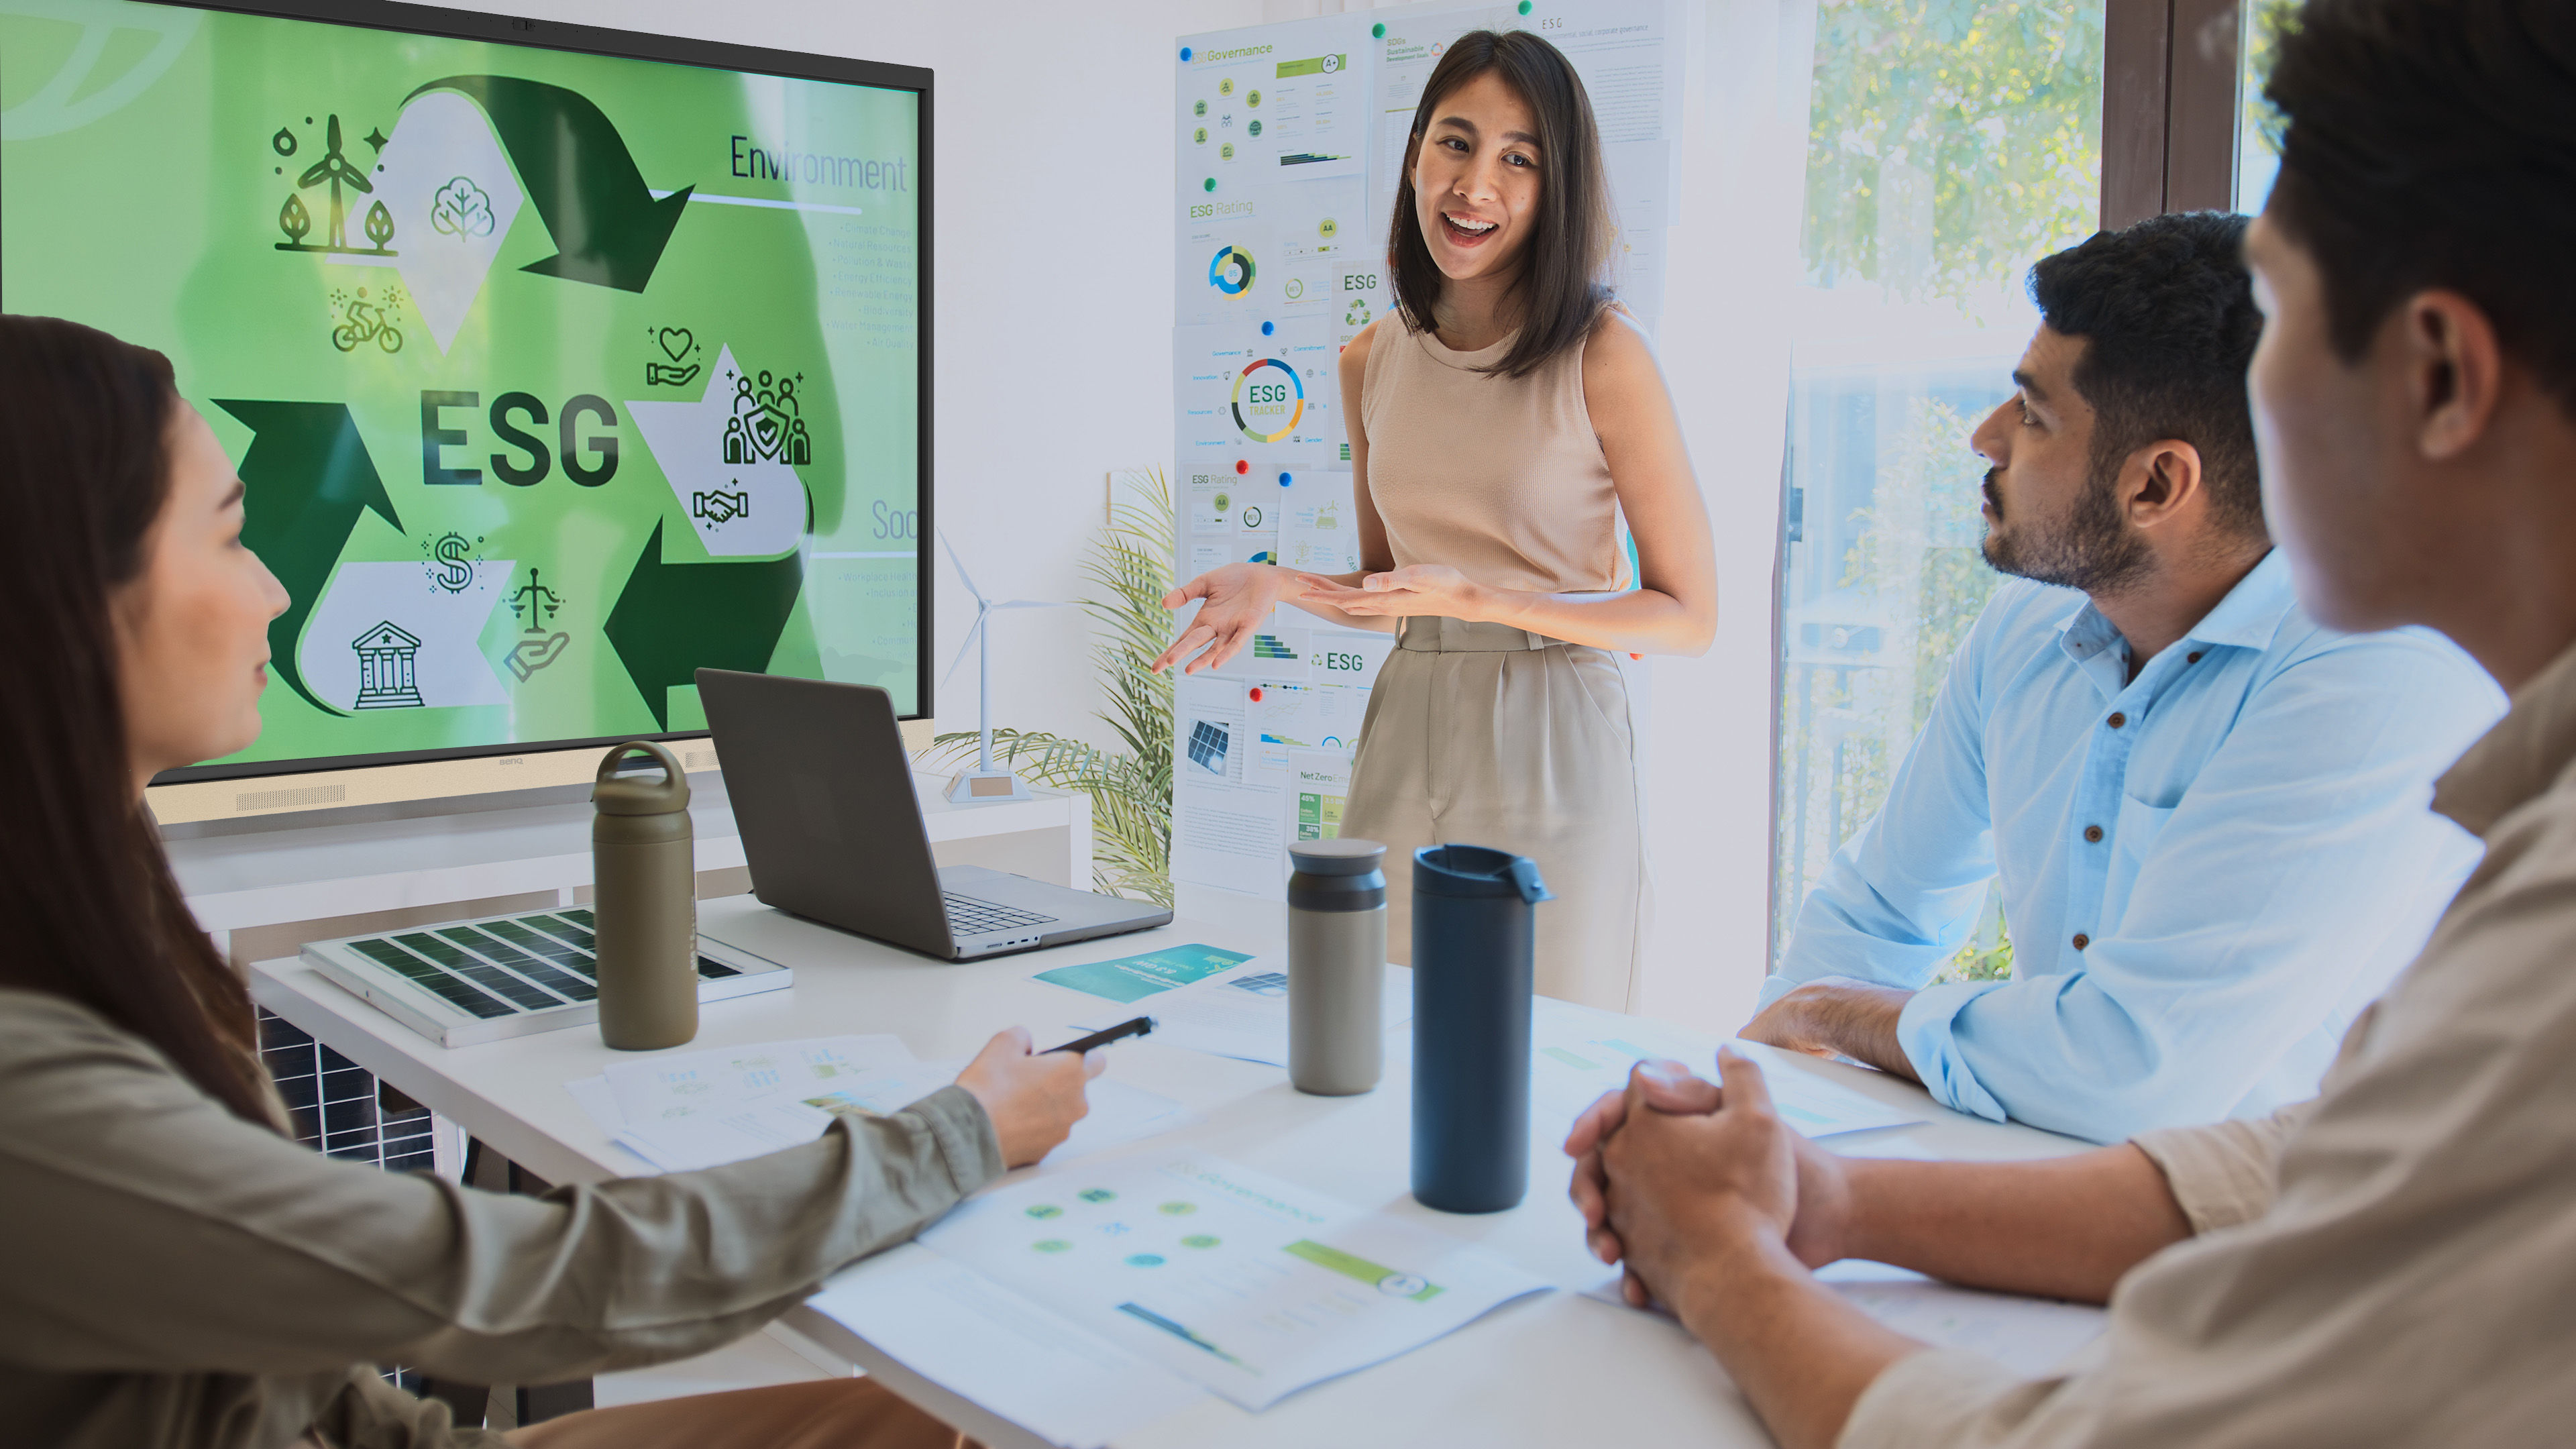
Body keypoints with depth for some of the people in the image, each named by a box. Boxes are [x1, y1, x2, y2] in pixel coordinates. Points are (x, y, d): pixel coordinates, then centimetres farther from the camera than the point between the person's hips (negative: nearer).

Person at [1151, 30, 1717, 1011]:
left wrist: (1478, 598, -16)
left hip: (1550, 754, -4)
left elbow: (1689, 616, -8)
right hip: (1404, 741, 4)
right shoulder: (1373, 362, 8)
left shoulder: (1601, 355, -9)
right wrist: (1274, 585, -1)